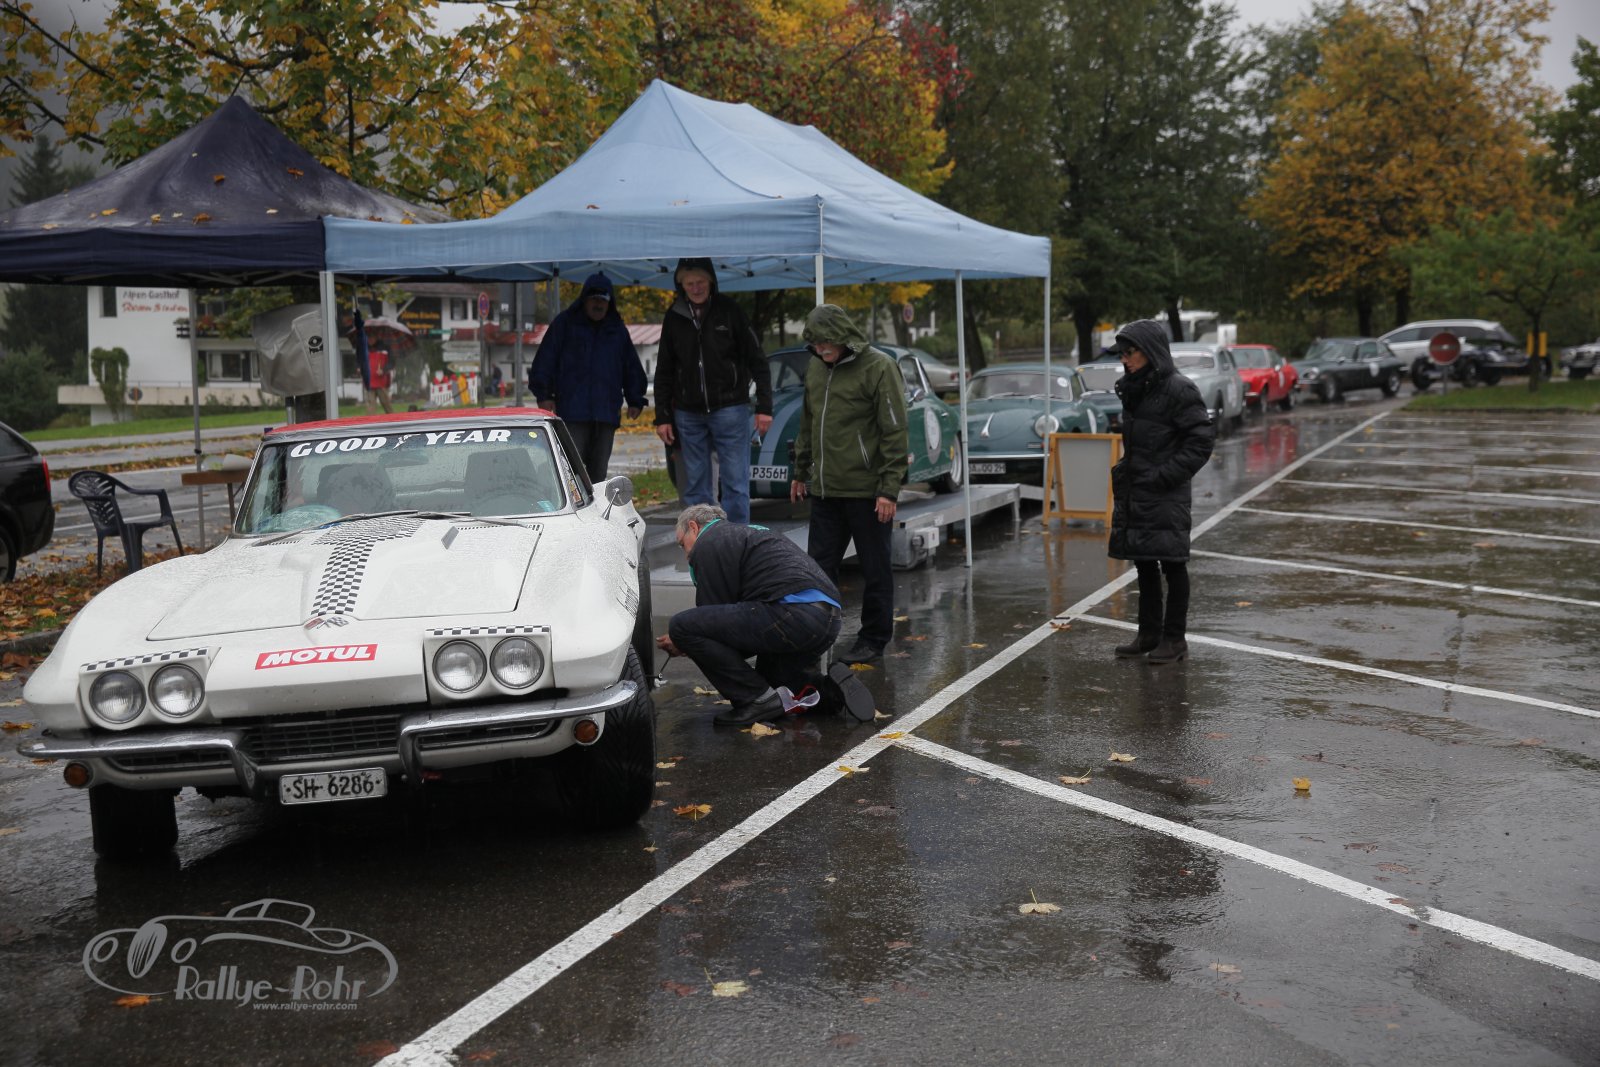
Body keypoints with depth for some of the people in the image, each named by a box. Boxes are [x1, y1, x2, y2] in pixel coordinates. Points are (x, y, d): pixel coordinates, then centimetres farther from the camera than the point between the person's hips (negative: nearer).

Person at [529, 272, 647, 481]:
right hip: (573, 411, -4)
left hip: (607, 413, 4)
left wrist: (635, 400, 13)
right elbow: (545, 360, 2)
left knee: (599, 470, 6)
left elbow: (632, 368, 21)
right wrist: (544, 394, -6)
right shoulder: (564, 324, 6)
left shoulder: (618, 330, 17)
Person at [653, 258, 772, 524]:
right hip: (688, 414, 3)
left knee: (735, 483, -3)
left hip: (729, 409, -3)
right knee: (694, 487, 6)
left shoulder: (729, 310, -2)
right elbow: (664, 372, 12)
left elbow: (756, 360, 0)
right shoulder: (674, 317, 6)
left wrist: (764, 406, -6)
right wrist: (662, 417, 8)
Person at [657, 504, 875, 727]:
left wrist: (682, 642, 17)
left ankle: (757, 700, -5)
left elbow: (713, 614, 0)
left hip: (794, 614, -10)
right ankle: (830, 689, 9)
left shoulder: (707, 545, 3)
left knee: (683, 626, -8)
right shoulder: (748, 532, 32)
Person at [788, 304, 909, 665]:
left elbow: (894, 433, -13)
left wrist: (889, 489, -16)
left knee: (874, 568, 5)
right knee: (820, 567, 9)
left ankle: (873, 639, 14)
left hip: (866, 490, -6)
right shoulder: (816, 368, 11)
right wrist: (800, 472, 20)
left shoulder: (879, 367, -11)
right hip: (825, 488, 6)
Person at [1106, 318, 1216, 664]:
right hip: (1134, 492, 8)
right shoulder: (1134, 390, 11)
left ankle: (1175, 638, 8)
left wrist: (1166, 475, -18)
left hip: (1165, 495, -8)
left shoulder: (1178, 390, -13)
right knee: (1143, 563, 14)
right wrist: (1124, 469, 11)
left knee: (1171, 564, 0)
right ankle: (1149, 633, 24)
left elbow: (1202, 438, -15)